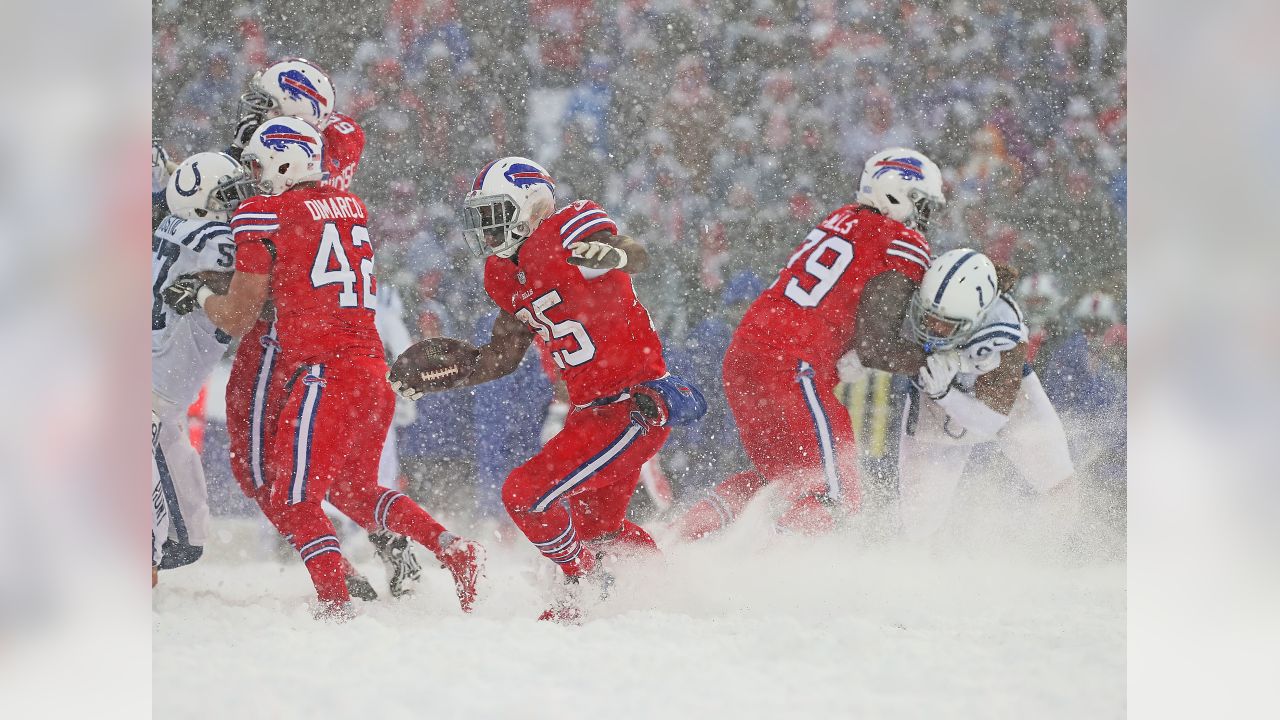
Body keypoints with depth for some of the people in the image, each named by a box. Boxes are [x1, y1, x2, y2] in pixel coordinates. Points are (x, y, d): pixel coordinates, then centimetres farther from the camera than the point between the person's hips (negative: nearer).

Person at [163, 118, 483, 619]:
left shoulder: (264, 214, -4)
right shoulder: (351, 205, 15)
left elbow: (238, 319, 0)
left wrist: (199, 295, 20)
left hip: (321, 373, -7)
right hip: (372, 368, 7)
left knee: (292, 501, -2)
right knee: (353, 489, 23)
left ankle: (336, 606, -15)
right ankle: (455, 552, 11)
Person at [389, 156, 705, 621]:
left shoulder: (565, 232, -16)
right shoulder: (506, 274, 11)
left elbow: (636, 258, -34)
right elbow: (501, 357, 22)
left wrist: (610, 253, -57)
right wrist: (433, 379, 13)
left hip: (637, 405, -10)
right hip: (590, 412, 10)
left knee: (526, 495, -13)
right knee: (593, 525, 24)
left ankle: (585, 587, 5)